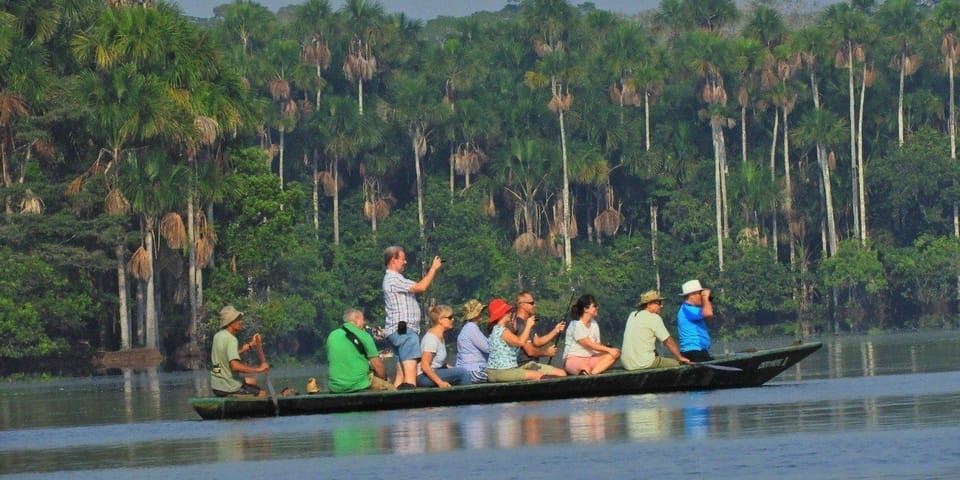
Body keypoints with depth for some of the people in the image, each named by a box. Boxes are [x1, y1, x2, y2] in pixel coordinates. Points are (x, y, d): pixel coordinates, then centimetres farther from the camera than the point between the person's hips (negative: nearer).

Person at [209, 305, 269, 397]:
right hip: (228, 389, -9)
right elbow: (235, 366, -34)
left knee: (252, 381, 30)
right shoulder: (231, 340, -22)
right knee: (263, 394, -2)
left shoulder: (218, 336, 7)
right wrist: (258, 369, -28)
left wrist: (250, 345, 16)